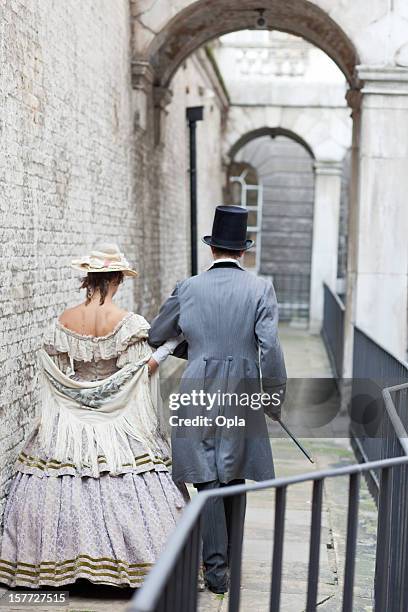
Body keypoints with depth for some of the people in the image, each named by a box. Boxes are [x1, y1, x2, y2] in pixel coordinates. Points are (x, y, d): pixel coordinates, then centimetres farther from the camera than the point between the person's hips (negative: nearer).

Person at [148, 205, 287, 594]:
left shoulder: (187, 289, 1)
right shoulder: (260, 289, -5)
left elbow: (156, 337, 12)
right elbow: (270, 348, -12)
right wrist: (276, 398, -3)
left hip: (198, 394, 0)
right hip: (243, 396, 0)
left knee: (208, 482, 5)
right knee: (234, 479, 15)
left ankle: (216, 568, 3)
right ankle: (229, 558, 28)